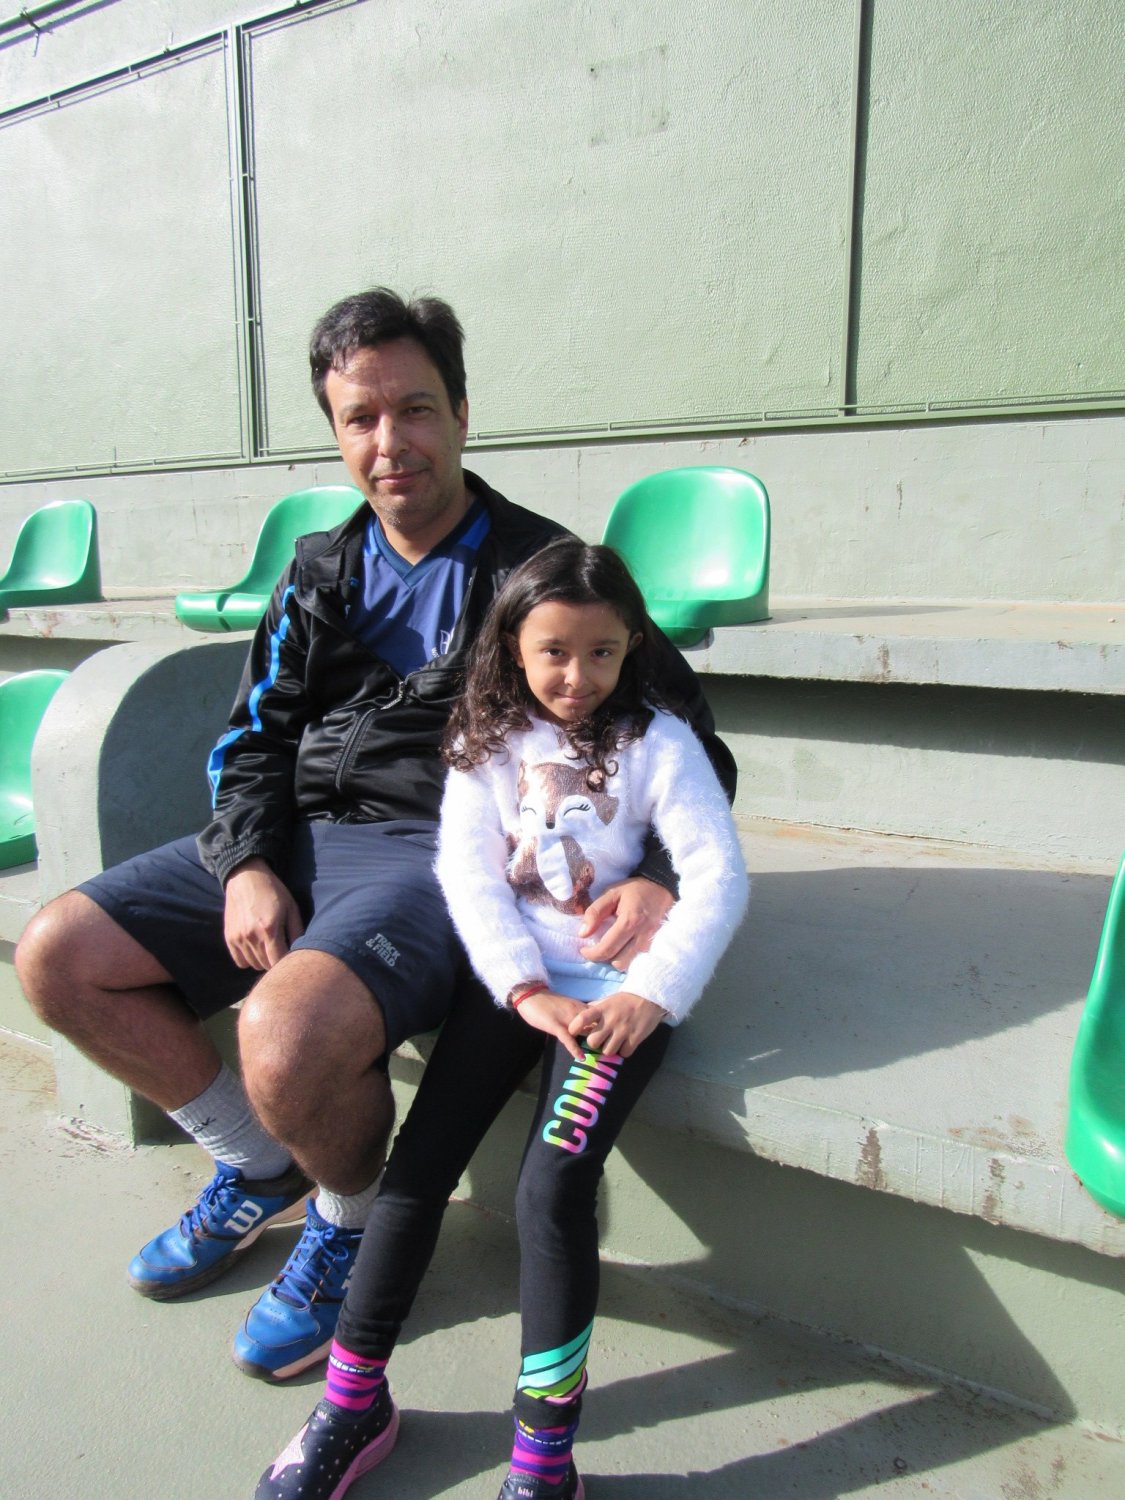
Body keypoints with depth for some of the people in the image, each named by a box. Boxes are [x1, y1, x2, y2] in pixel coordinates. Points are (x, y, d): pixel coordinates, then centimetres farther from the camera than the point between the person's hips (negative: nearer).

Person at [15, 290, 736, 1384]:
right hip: (295, 839, 7)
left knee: (287, 1030, -33)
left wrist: (658, 878, -23)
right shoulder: (321, 572, 14)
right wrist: (248, 864, -5)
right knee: (57, 957, -2)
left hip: (440, 852, -6)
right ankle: (261, 1165, 18)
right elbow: (255, 733, 15)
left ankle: (351, 1222, 5)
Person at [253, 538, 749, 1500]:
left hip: (618, 987, -3)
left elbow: (718, 877, -9)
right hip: (514, 977, 4)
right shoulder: (489, 740, 4)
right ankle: (355, 1401, 16)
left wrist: (651, 994, -19)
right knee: (418, 1165, -4)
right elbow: (467, 871, -3)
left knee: (553, 1186, -17)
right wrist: (528, 991, -14)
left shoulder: (657, 742, -3)